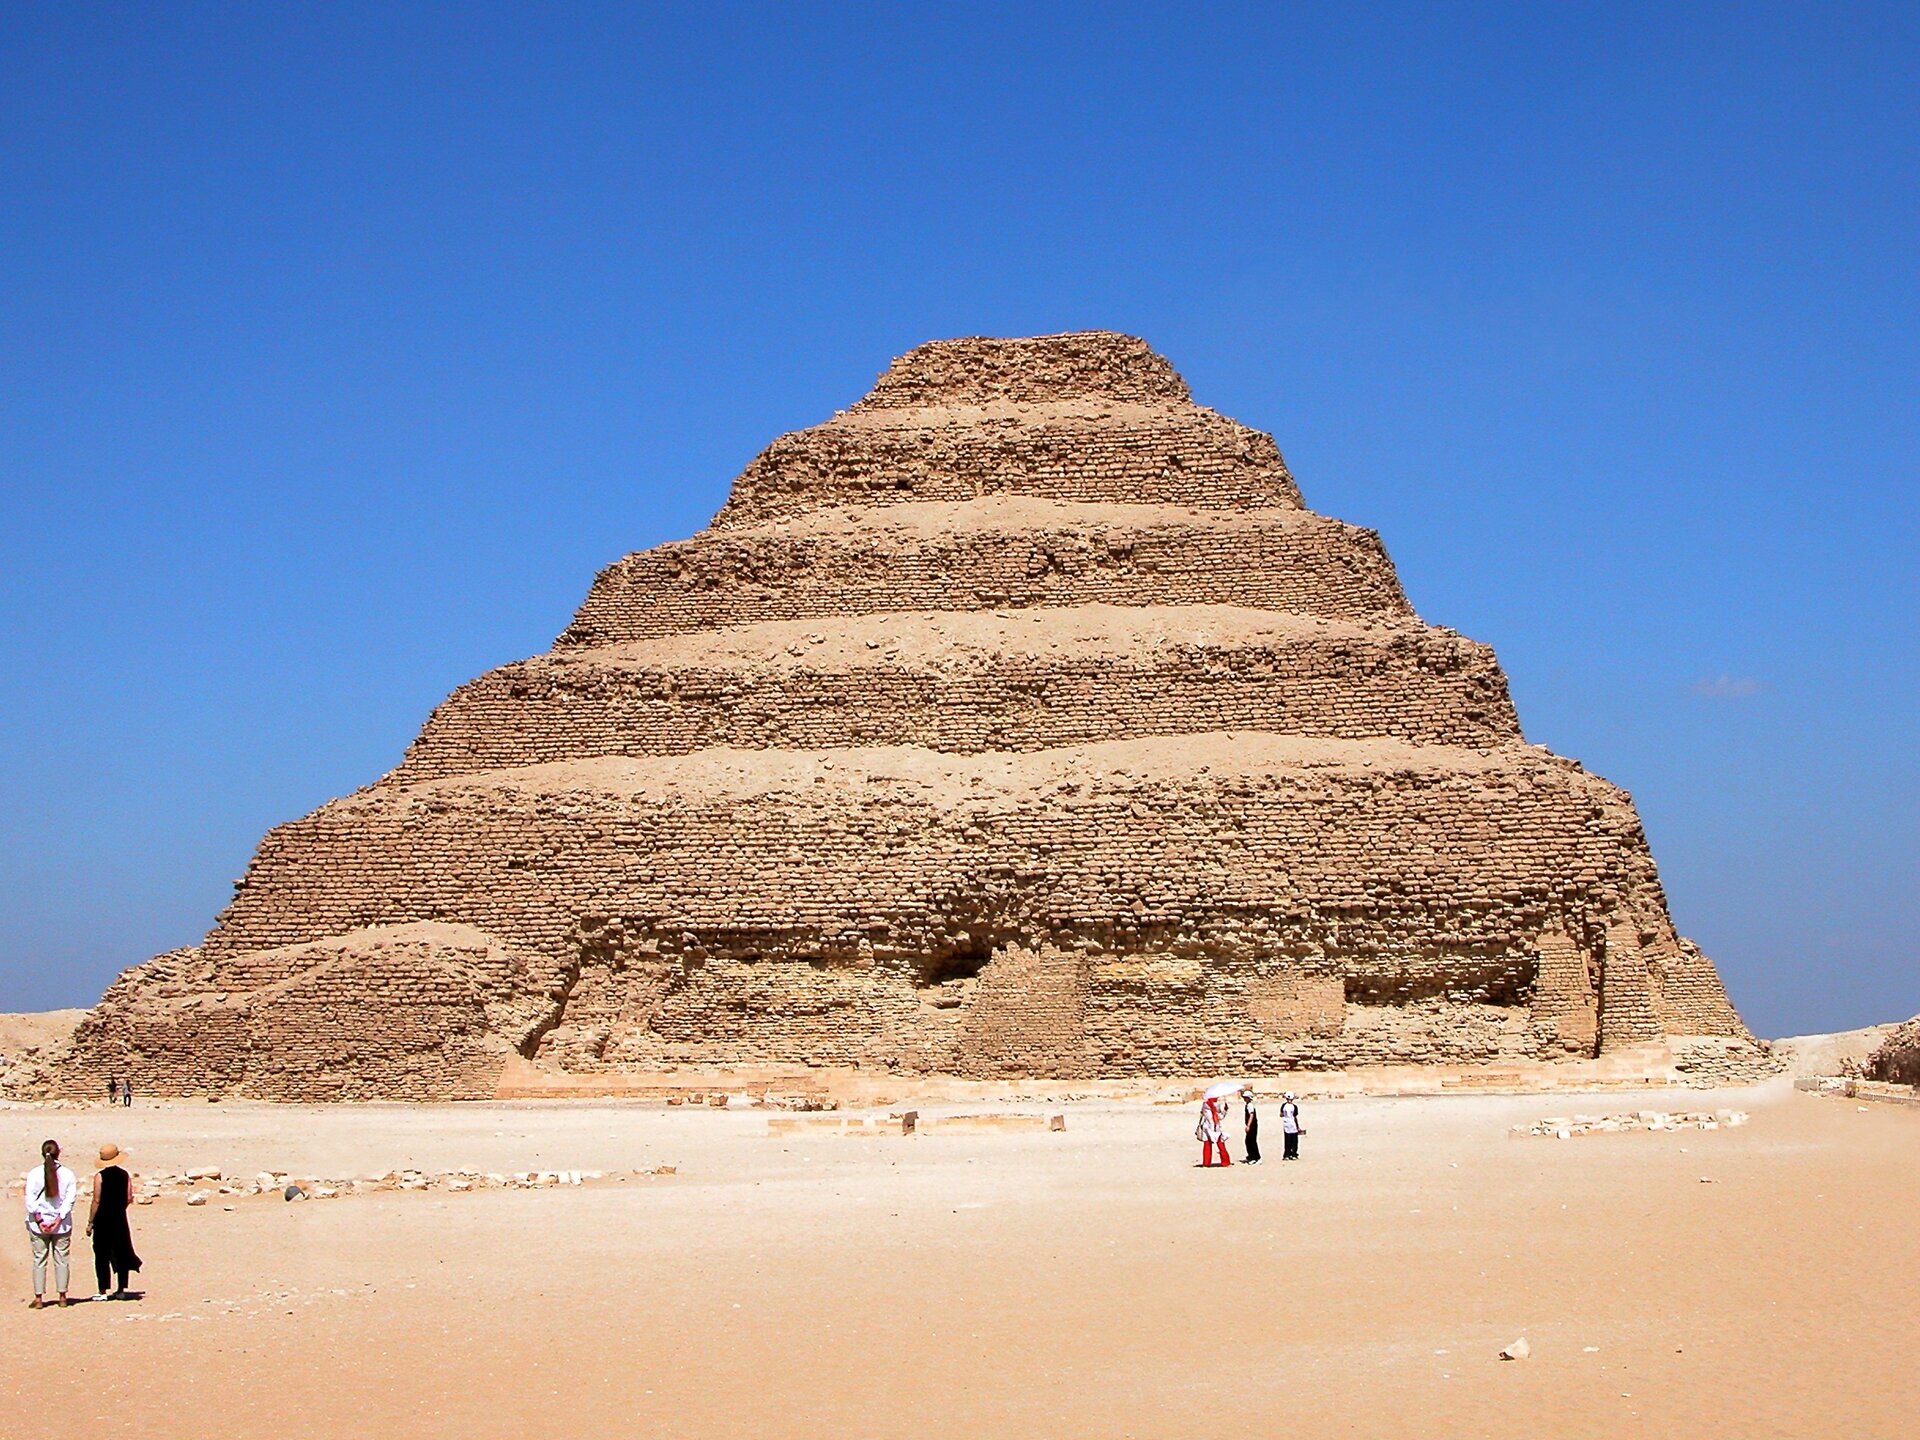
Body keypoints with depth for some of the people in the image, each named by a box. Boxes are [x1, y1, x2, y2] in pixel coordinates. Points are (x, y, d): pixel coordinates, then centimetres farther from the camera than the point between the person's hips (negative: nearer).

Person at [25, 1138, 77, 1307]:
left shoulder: (34, 1174, -5)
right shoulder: (67, 1174, -3)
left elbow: (30, 1200, -10)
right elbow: (70, 1198, -9)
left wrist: (39, 1220, -9)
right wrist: (58, 1219, -10)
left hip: (38, 1224, 0)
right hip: (62, 1224, 0)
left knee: (39, 1260, 7)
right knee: (61, 1259, 8)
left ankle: (39, 1297, 7)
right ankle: (62, 1296, 9)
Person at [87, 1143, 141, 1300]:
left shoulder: (100, 1176, -10)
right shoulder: (125, 1174, 1)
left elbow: (96, 1201, -11)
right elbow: (129, 1198, 2)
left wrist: (90, 1222, -5)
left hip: (103, 1218, -4)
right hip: (120, 1218, 4)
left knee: (102, 1256, 2)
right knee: (120, 1253, 11)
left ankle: (103, 1292, 0)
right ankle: (121, 1290, 13)